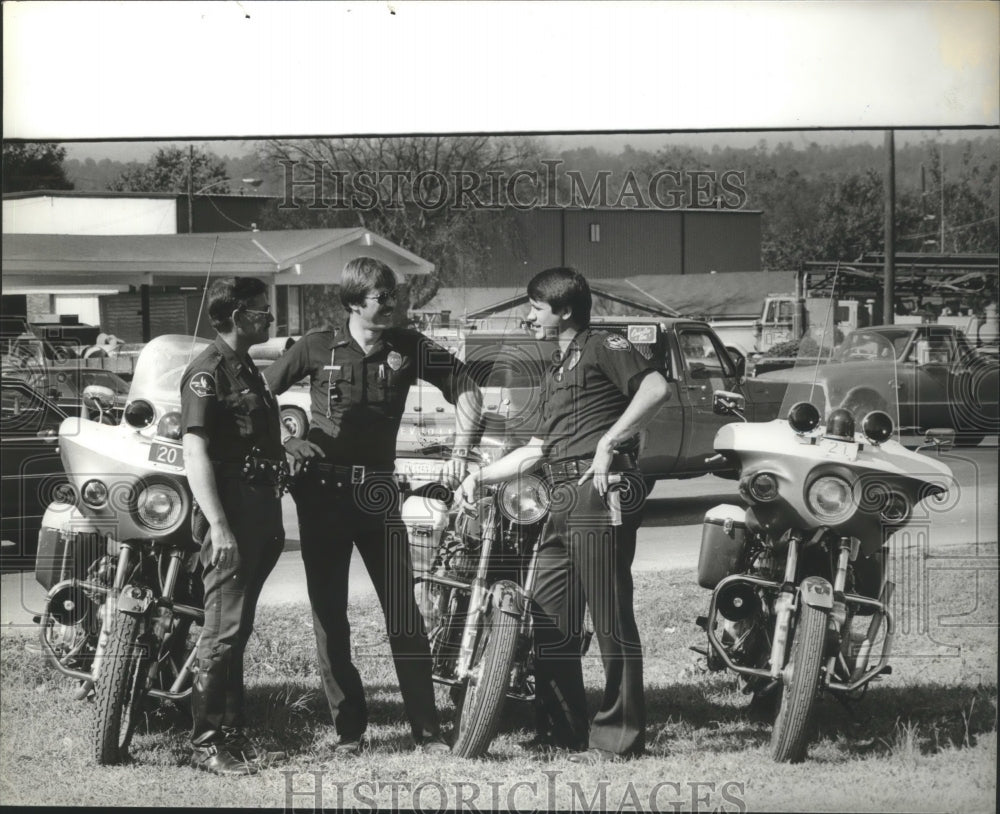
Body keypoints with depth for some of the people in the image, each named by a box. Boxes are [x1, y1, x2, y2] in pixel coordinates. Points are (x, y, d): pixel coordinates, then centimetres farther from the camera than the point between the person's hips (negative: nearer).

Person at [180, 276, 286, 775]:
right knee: (224, 631, -9)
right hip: (229, 516, -9)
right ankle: (205, 743, -4)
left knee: (239, 628, 13)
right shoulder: (208, 371, -12)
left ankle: (231, 731, 19)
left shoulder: (248, 370, 18)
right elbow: (196, 452, -18)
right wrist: (218, 526, -25)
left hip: (259, 514, 9)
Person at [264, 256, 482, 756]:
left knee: (403, 614, -5)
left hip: (377, 490, 0)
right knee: (328, 614, 2)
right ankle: (348, 728, 9)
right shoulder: (318, 347, -1)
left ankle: (427, 729, -1)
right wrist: (282, 444, -5)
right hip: (322, 490, 0)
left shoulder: (408, 348, 0)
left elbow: (464, 387, 6)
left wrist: (460, 449, -4)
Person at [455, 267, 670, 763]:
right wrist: (481, 476, 22)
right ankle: (563, 730, 19)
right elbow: (538, 449, 29)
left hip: (602, 493, -10)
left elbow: (656, 388, -18)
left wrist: (609, 442, -20)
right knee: (549, 621, 10)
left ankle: (618, 737, -2)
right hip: (565, 500, 10)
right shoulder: (555, 372, 27)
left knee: (611, 623, -6)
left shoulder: (602, 348, -1)